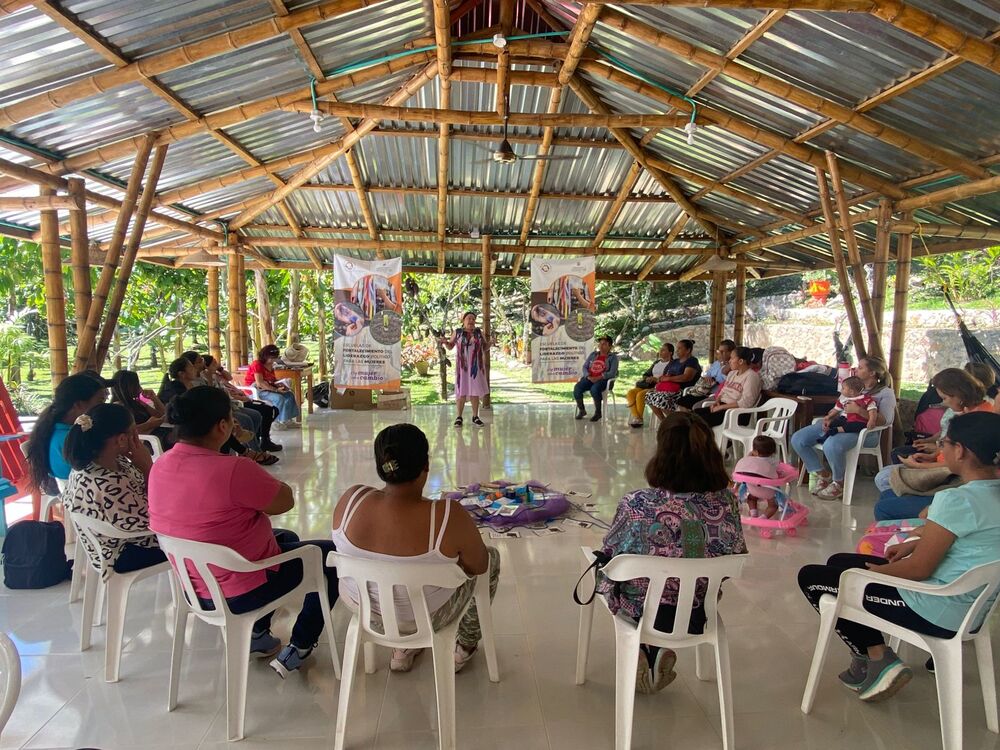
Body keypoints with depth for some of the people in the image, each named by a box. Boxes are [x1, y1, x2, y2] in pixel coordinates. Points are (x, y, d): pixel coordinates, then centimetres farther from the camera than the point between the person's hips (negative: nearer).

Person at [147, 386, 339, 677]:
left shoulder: (161, 467, -6)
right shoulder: (234, 470, -32)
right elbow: (285, 500, -16)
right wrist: (256, 476, -1)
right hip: (242, 593, -8)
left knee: (286, 538, 30)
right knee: (330, 554, 13)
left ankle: (258, 635, 29)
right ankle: (297, 650, 17)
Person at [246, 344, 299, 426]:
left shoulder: (270, 365, 10)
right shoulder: (257, 364, -17)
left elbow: (274, 379, 15)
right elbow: (260, 383, -26)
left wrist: (281, 384, -8)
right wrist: (276, 390, -27)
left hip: (268, 388, 9)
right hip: (255, 390, -9)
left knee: (289, 395, -4)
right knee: (279, 398, -28)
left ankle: (288, 419, -8)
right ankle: (278, 422, -18)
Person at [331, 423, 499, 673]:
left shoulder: (351, 498, -22)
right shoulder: (448, 517, -33)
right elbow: (479, 565, -14)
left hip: (361, 603, 4)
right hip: (426, 615, -4)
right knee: (492, 557, 21)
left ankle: (402, 648, 39)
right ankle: (465, 647, 38)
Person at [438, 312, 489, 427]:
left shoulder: (479, 332, 7)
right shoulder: (457, 332, 3)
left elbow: (485, 348, 12)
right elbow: (450, 346, 11)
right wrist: (445, 342, -8)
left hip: (476, 366, 1)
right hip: (462, 366, -1)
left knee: (475, 391, 4)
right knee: (461, 391, -1)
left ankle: (475, 416, 13)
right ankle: (459, 417, 8)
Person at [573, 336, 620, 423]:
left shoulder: (613, 357, 3)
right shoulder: (593, 354, 19)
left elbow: (612, 373, -8)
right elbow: (585, 367, 14)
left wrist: (598, 378, -18)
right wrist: (589, 376, -8)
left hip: (603, 380, -5)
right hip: (589, 378, 5)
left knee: (594, 389, -38)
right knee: (577, 388, -24)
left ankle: (598, 413, -17)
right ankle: (581, 410, -2)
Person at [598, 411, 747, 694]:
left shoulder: (637, 506, -30)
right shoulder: (726, 503, -20)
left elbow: (608, 553, -12)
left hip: (643, 614, -3)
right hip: (697, 617, 3)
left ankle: (638, 654, 22)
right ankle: (659, 653, 20)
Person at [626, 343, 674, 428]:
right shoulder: (656, 362, 25)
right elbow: (646, 374, 25)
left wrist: (655, 379, -16)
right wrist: (646, 378, 2)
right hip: (649, 386, 8)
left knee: (640, 395, -31)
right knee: (630, 392, -16)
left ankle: (640, 419, -18)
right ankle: (636, 417, -22)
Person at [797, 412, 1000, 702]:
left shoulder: (955, 500, -27)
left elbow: (919, 569, -22)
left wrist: (874, 570, -5)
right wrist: (915, 544, 12)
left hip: (937, 612, -9)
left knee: (811, 578, 0)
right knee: (838, 562, 20)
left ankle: (877, 659, 6)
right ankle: (875, 658, 18)